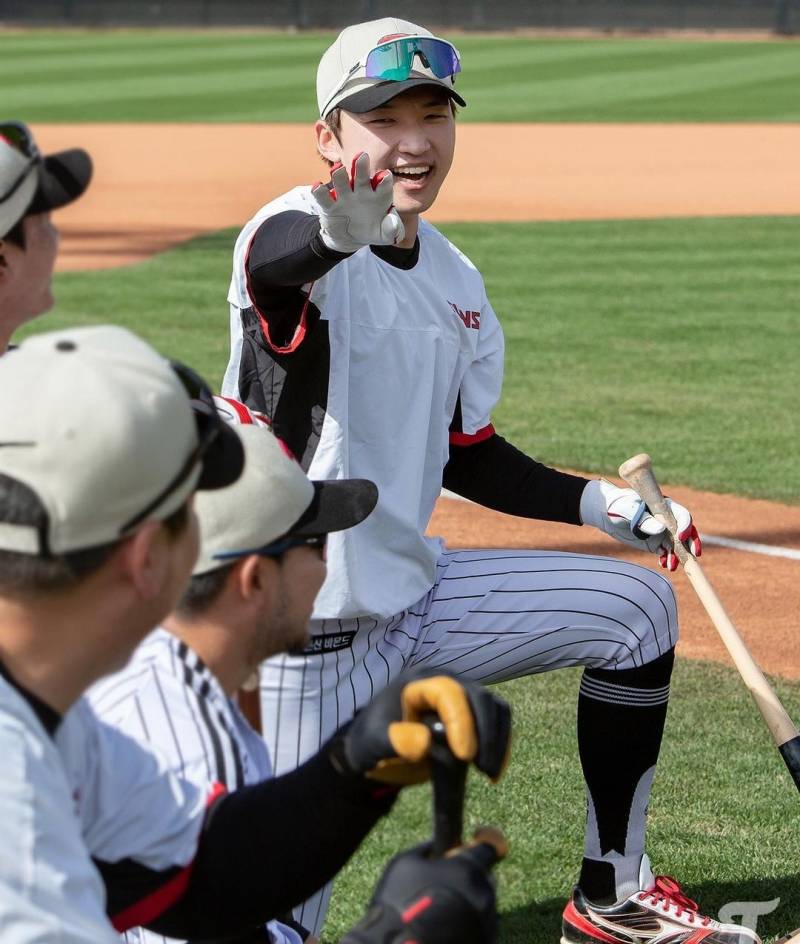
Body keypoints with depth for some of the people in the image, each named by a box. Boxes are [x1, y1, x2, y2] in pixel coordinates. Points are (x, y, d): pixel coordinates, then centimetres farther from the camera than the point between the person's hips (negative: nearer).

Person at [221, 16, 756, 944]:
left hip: (415, 591, 8)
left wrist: (596, 504, 5)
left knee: (636, 609, 11)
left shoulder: (455, 281, 7)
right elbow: (274, 265, -44)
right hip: (301, 632, -8)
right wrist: (338, 237, -67)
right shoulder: (295, 237, -17)